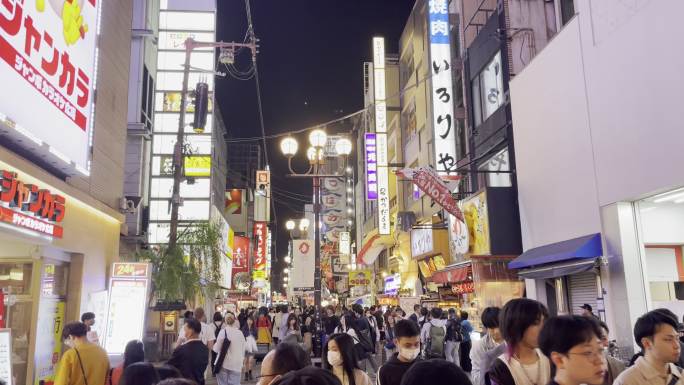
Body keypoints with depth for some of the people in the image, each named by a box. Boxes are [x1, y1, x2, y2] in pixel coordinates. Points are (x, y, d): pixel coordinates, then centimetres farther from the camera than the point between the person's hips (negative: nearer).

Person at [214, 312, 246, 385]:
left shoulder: (223, 332, -8)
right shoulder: (240, 333, 1)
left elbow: (216, 349, -6)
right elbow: (243, 349, 10)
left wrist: (214, 345, 17)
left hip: (223, 364, -1)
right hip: (236, 365, 2)